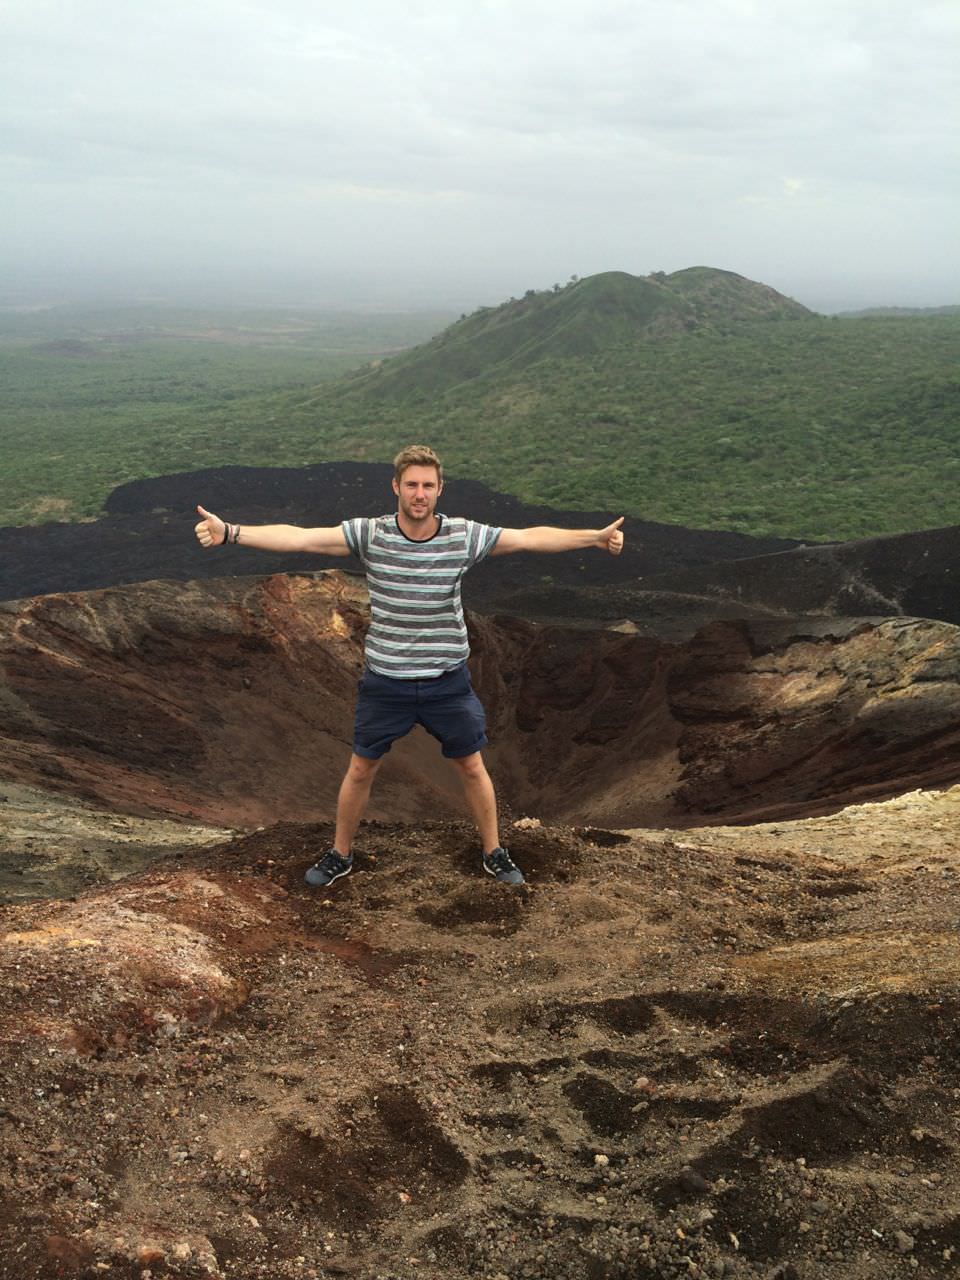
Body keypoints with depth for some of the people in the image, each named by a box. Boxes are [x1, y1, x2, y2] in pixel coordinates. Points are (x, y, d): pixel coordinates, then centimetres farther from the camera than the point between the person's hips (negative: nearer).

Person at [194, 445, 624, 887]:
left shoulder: (463, 535, -10)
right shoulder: (369, 534, -13)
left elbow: (533, 538, -9)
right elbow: (297, 537, -21)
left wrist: (596, 536, -18)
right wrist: (229, 532, -33)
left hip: (448, 681, 1)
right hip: (385, 681, 0)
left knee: (472, 768, 14)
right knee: (360, 770, 13)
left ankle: (494, 853, 36)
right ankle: (340, 855, 36)